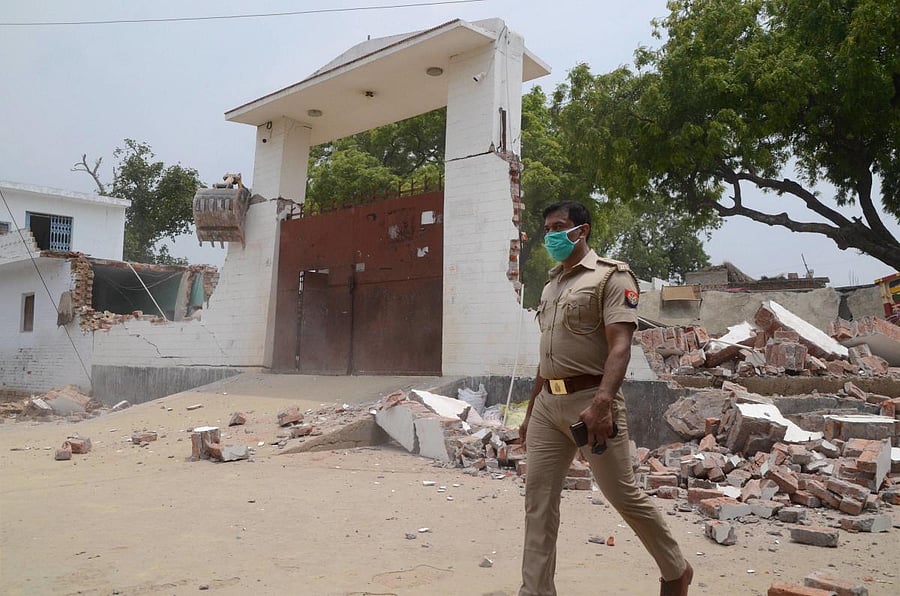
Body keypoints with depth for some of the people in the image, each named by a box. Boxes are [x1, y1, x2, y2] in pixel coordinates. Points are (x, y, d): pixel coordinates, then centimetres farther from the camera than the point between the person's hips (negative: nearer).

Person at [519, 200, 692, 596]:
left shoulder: (611, 277, -5)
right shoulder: (550, 285, 18)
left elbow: (620, 346, -17)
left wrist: (602, 403, -31)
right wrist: (530, 411, 21)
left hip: (589, 399, -7)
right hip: (547, 402, 7)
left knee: (623, 494, 3)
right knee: (538, 500, 3)